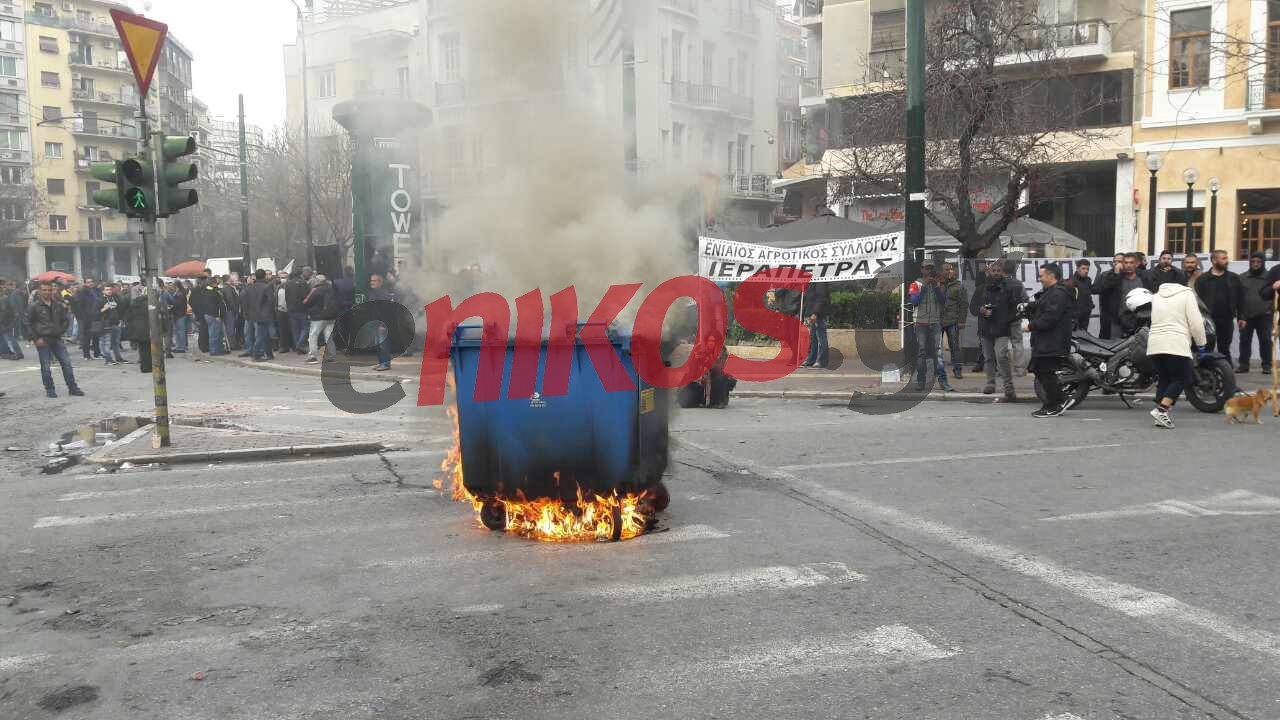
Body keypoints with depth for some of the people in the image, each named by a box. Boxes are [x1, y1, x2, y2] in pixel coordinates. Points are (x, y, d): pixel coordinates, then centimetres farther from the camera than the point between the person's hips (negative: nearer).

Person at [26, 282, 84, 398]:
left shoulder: (58, 305, 5)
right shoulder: (34, 306, -5)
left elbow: (66, 319, 16)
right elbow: (28, 324, -2)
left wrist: (61, 331, 4)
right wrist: (35, 338, -8)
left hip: (56, 338, 3)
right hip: (42, 340, -3)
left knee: (67, 363, 0)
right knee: (46, 366, 1)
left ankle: (72, 388, 6)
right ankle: (50, 390, 11)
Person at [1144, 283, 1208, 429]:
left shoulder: (1157, 296, 22)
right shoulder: (1187, 294, 5)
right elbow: (1196, 323, 0)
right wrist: (1201, 343, 8)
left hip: (1154, 346, 6)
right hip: (1176, 346, -6)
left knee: (1164, 379, 13)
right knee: (1182, 379, 1)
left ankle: (1161, 416, 6)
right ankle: (1161, 410, -13)